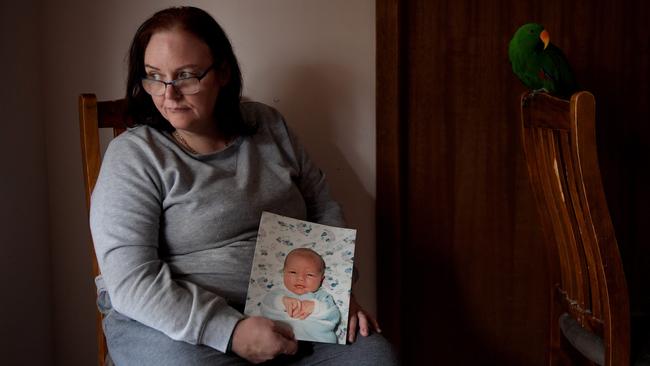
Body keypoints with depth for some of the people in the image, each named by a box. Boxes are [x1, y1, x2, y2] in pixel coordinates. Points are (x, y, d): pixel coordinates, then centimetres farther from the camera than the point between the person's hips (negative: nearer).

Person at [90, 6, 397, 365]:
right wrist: (230, 332, -23)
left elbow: (324, 209, 15)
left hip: (282, 315, 4)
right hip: (178, 321, -4)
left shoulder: (268, 125, 7)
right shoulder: (131, 156, -8)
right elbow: (131, 281, -15)